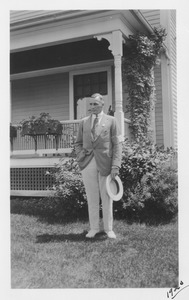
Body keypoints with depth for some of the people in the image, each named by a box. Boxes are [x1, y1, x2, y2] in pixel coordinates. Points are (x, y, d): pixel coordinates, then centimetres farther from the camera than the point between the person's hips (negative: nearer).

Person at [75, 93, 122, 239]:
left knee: (107, 198, 5)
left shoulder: (111, 121, 4)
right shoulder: (84, 122, 13)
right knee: (92, 198, 7)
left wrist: (116, 166, -10)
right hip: (88, 164, 2)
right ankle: (94, 228, 19)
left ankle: (109, 229, 18)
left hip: (105, 163, -2)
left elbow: (117, 145, -1)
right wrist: (80, 156, -1)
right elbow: (78, 143, 19)